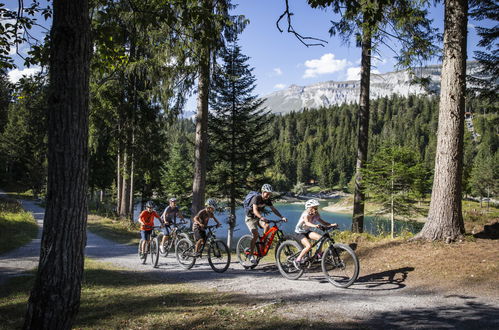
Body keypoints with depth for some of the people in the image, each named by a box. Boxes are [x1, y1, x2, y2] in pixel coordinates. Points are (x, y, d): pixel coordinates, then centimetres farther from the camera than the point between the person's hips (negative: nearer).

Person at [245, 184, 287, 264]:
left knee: (266, 225, -23)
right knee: (255, 235, -21)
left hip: (258, 217, 6)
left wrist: (282, 217, -17)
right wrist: (262, 217, -53)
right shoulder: (256, 198, -25)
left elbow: (273, 209, -4)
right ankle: (251, 255, -12)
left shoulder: (267, 200, -5)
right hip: (250, 218, -6)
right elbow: (255, 210, -36)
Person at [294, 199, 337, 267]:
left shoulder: (316, 214, -7)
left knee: (320, 237, -18)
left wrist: (331, 225, -24)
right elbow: (307, 222, -46)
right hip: (300, 232, -6)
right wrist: (315, 225, -65)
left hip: (307, 231, 6)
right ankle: (298, 260, -12)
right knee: (309, 246, -26)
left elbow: (323, 222, -7)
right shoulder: (306, 214, -27)